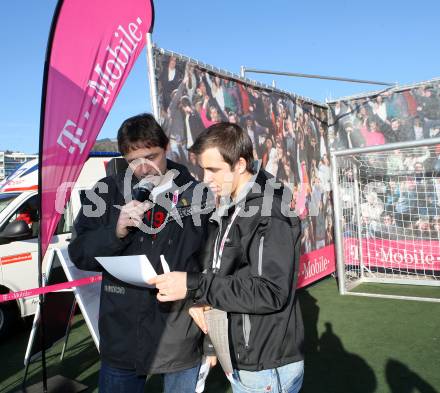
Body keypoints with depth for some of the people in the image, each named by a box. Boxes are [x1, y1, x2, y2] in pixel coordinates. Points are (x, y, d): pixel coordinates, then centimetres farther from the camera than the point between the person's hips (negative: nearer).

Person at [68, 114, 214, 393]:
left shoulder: (196, 194, -5)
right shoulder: (109, 192, -1)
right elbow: (79, 254, -2)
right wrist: (116, 231, -19)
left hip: (182, 341, -1)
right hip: (122, 339, 1)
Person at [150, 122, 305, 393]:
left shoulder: (270, 212, -19)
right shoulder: (227, 211, 7)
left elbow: (270, 292, -25)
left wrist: (194, 287, -24)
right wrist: (200, 299, -9)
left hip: (269, 365, -7)